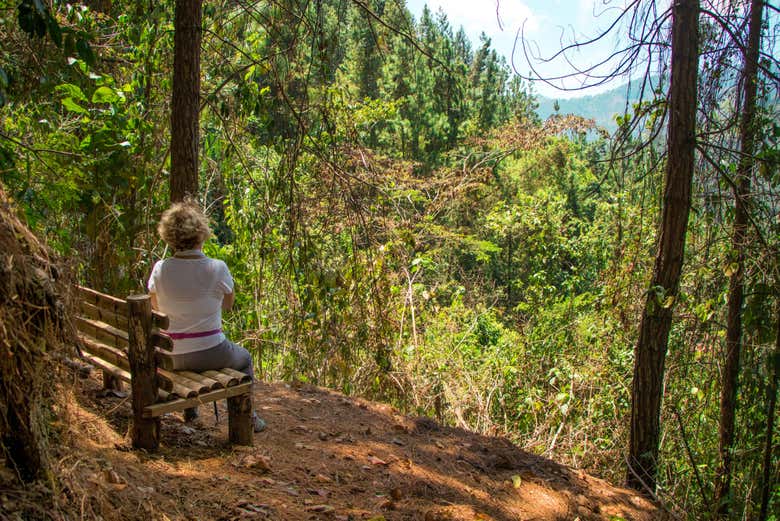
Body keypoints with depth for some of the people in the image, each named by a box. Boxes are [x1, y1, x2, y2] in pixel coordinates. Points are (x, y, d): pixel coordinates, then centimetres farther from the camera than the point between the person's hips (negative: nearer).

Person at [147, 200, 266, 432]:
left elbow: (155, 305, 10)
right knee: (244, 358, 30)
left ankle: (189, 409, 48)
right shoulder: (217, 268, -17)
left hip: (170, 358, 4)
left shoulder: (160, 269, -9)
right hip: (210, 354, -3)